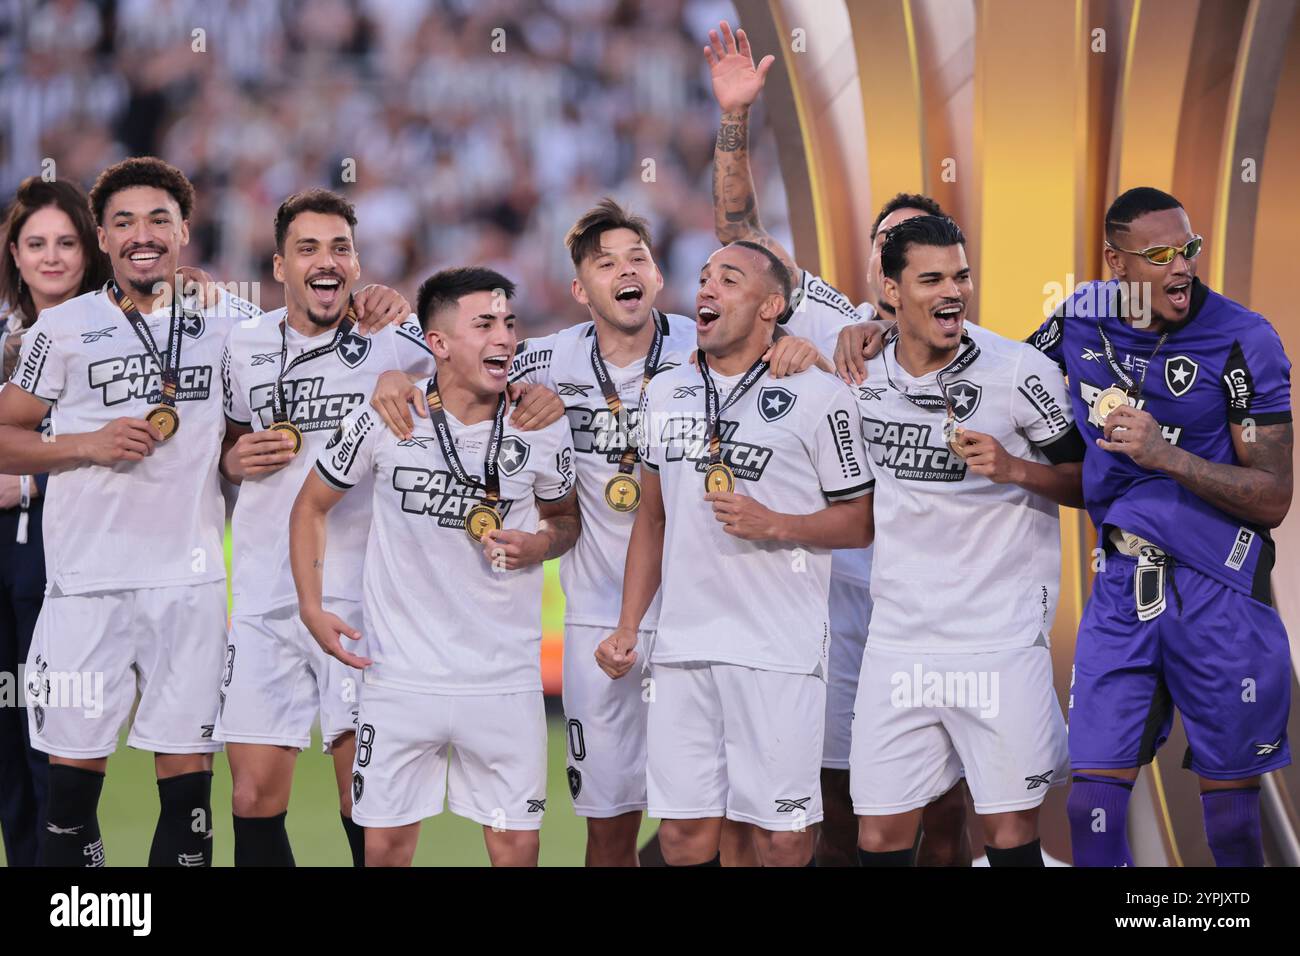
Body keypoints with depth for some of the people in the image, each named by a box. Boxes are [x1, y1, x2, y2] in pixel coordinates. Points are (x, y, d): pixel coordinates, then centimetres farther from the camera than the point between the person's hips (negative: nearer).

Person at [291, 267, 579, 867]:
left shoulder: (544, 429, -2)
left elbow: (564, 518, 16)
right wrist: (311, 608, -2)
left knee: (516, 846, 0)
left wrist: (539, 545, -8)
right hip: (401, 675, -1)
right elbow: (312, 506, 7)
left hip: (505, 678, 1)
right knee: (385, 846, 4)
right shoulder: (384, 420, -7)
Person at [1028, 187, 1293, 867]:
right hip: (1123, 584, 4)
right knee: (1092, 807, 0)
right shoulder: (1082, 320, 2)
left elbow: (1273, 500, -13)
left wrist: (1166, 456, -26)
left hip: (1218, 591, -4)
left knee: (1232, 818, 3)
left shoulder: (1240, 341, -11)